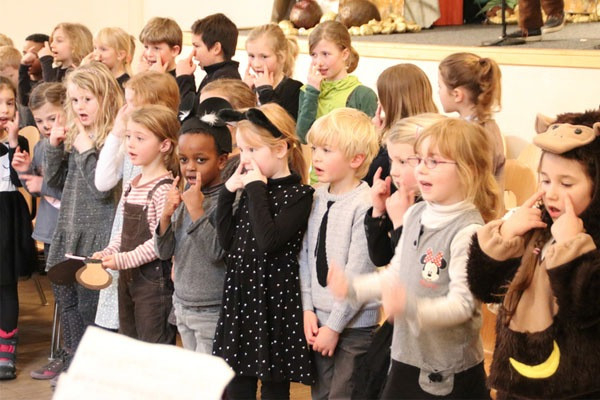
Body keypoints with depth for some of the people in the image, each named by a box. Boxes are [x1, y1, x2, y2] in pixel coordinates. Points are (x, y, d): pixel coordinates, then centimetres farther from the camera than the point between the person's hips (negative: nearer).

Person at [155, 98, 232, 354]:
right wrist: (167, 215, -11)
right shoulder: (183, 197, 5)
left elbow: (217, 253, -25)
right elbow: (164, 252, 5)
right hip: (183, 306, 7)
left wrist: (196, 210, -26)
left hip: (212, 312, -7)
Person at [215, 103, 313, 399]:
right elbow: (227, 241, 7)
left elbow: (269, 241, -24)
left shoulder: (299, 194, -10)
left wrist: (257, 188, -16)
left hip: (275, 300, -7)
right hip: (240, 297, 7)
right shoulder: (251, 191, 11)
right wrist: (227, 193, 0)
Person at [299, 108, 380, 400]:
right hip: (319, 319, 7)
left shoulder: (365, 204, -17)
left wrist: (335, 326, -14)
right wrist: (308, 309, -1)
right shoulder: (317, 197, 4)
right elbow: (306, 255, 6)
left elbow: (357, 272, -17)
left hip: (354, 324, -6)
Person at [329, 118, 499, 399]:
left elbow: (462, 304, -23)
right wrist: (353, 288, 8)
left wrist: (412, 308, -36)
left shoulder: (467, 230, -20)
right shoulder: (414, 214, 4)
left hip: (451, 372, -7)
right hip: (406, 357, 7)